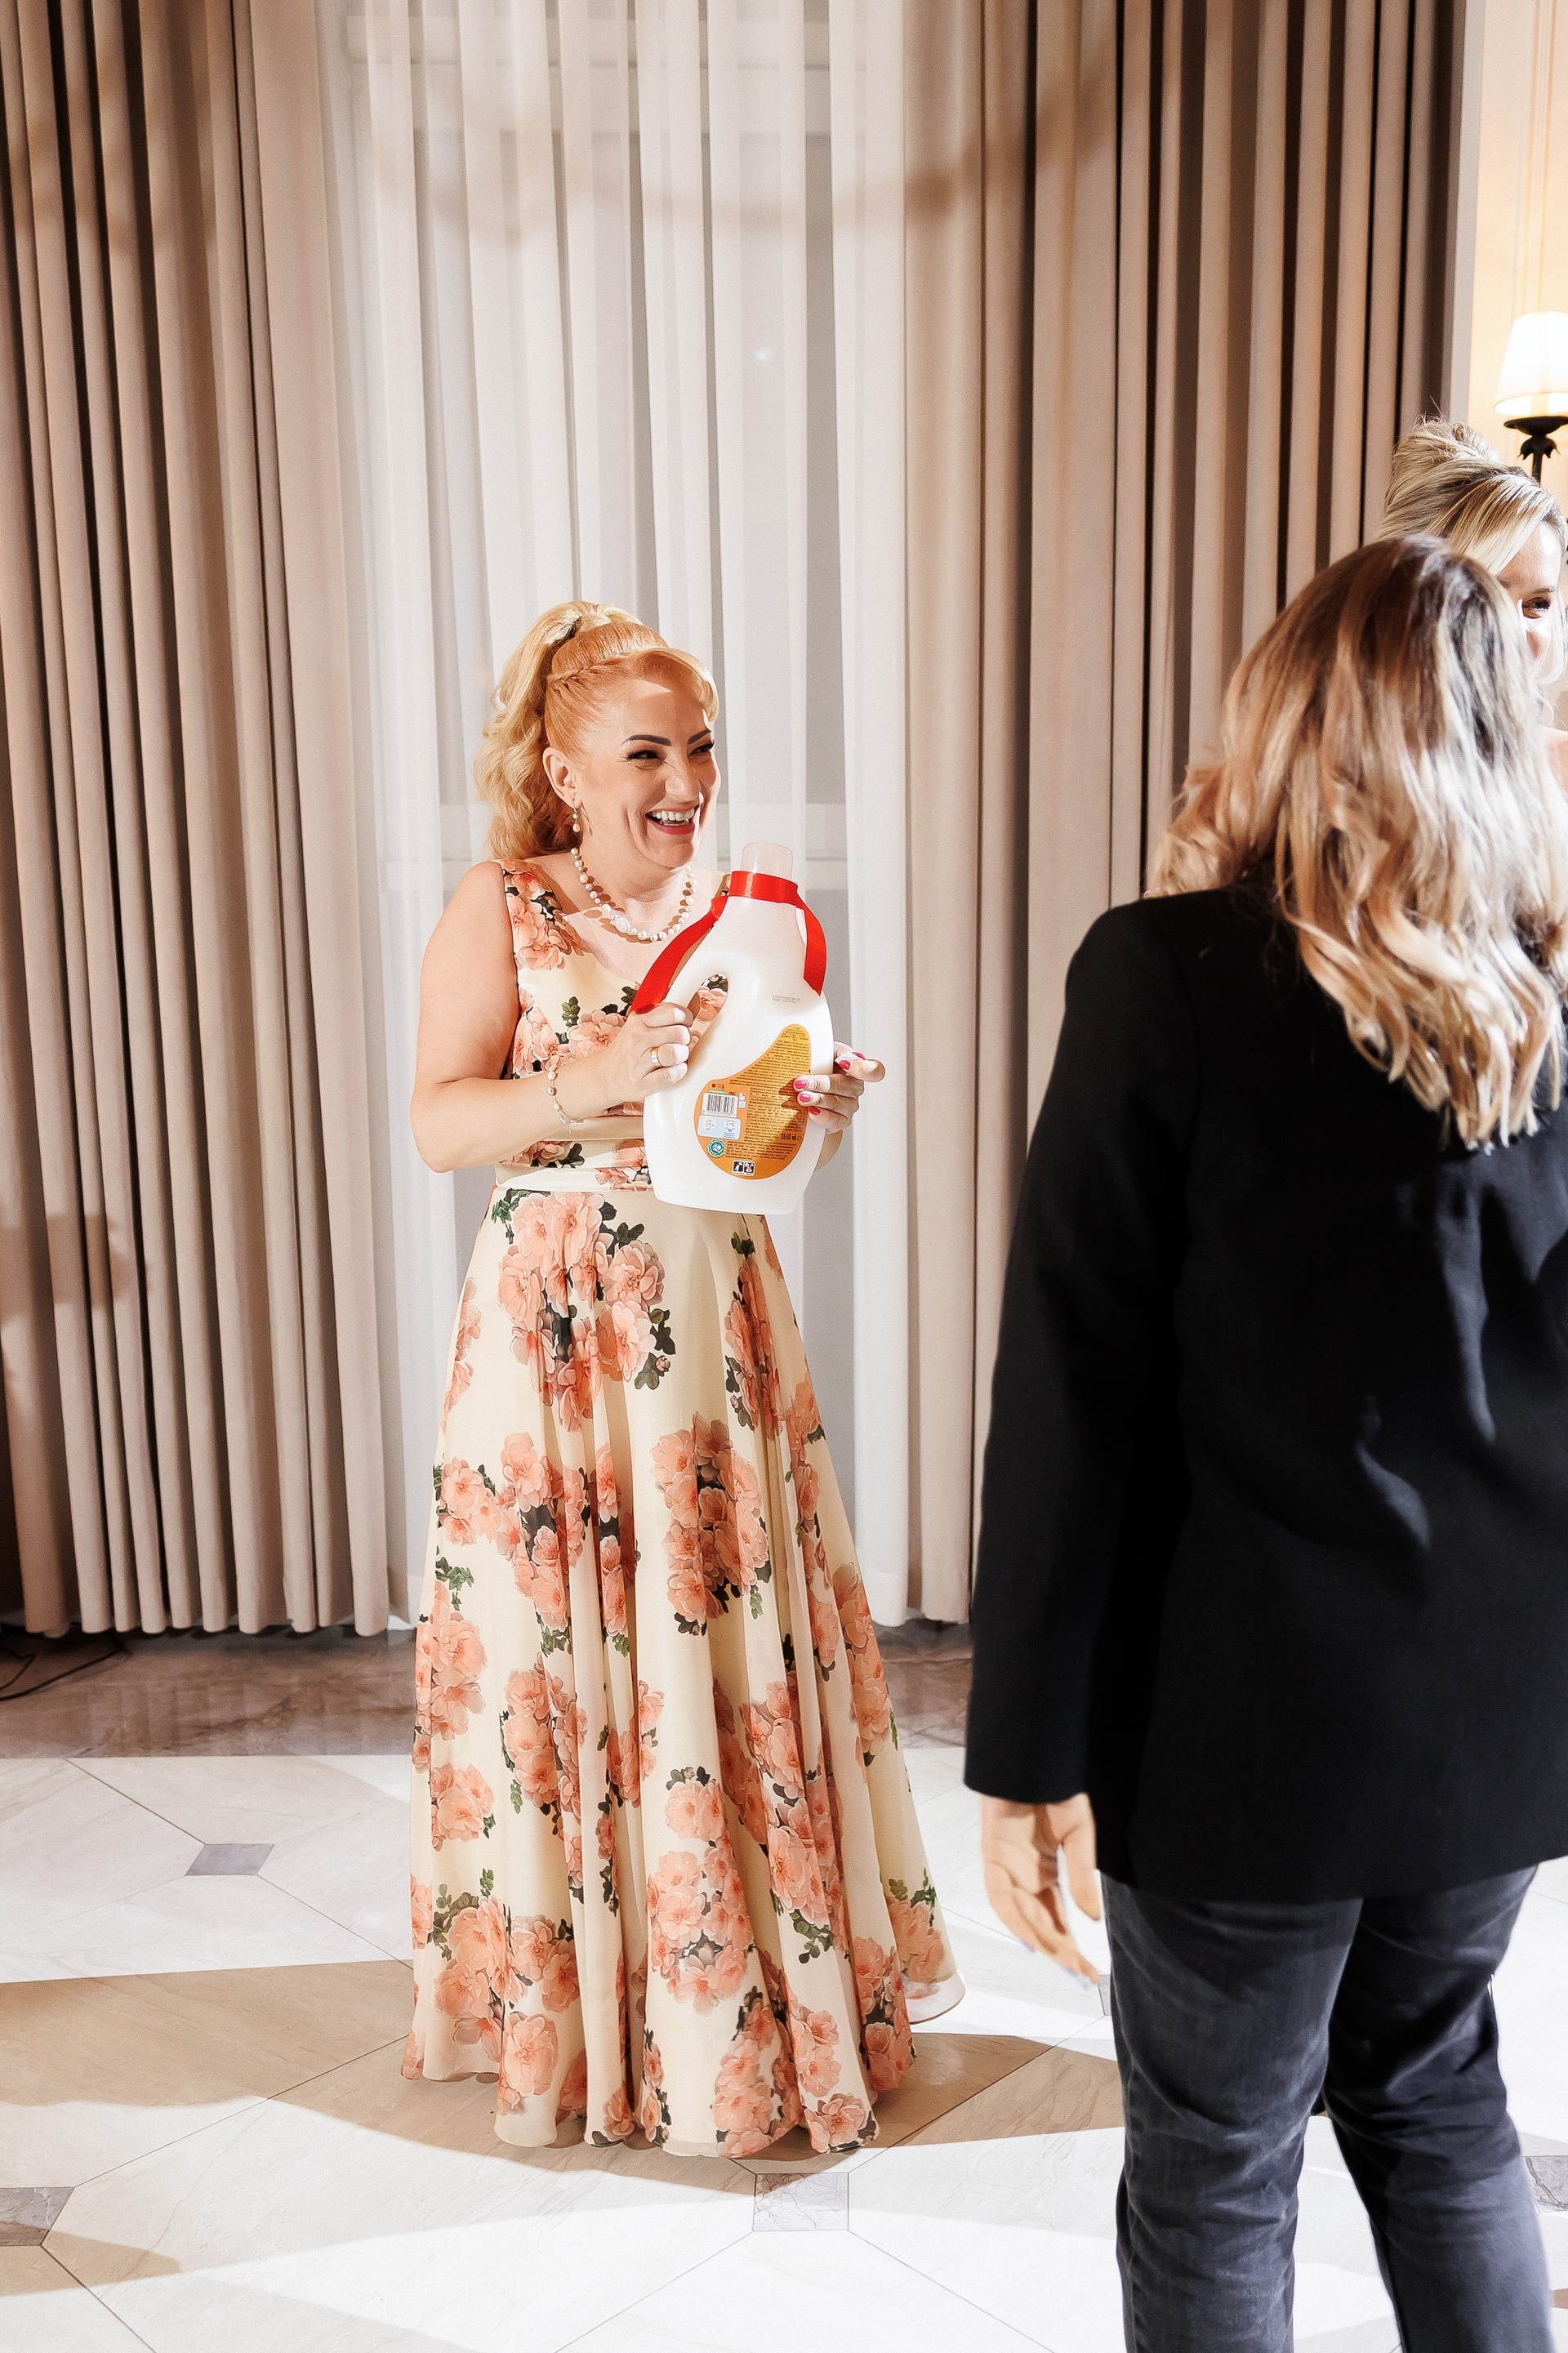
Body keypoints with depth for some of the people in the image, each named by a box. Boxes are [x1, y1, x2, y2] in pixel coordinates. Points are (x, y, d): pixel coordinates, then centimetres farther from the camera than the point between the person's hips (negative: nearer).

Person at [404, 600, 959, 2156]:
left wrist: (824, 1111, -10)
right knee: (569, 1646, 5)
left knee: (739, 1636, 9)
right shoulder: (498, 912, -4)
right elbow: (437, 1125, -12)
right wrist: (589, 1083, -27)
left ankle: (772, 1977, 30)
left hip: (718, 1314, 4)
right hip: (559, 1318, -3)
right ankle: (576, 1999, 27)